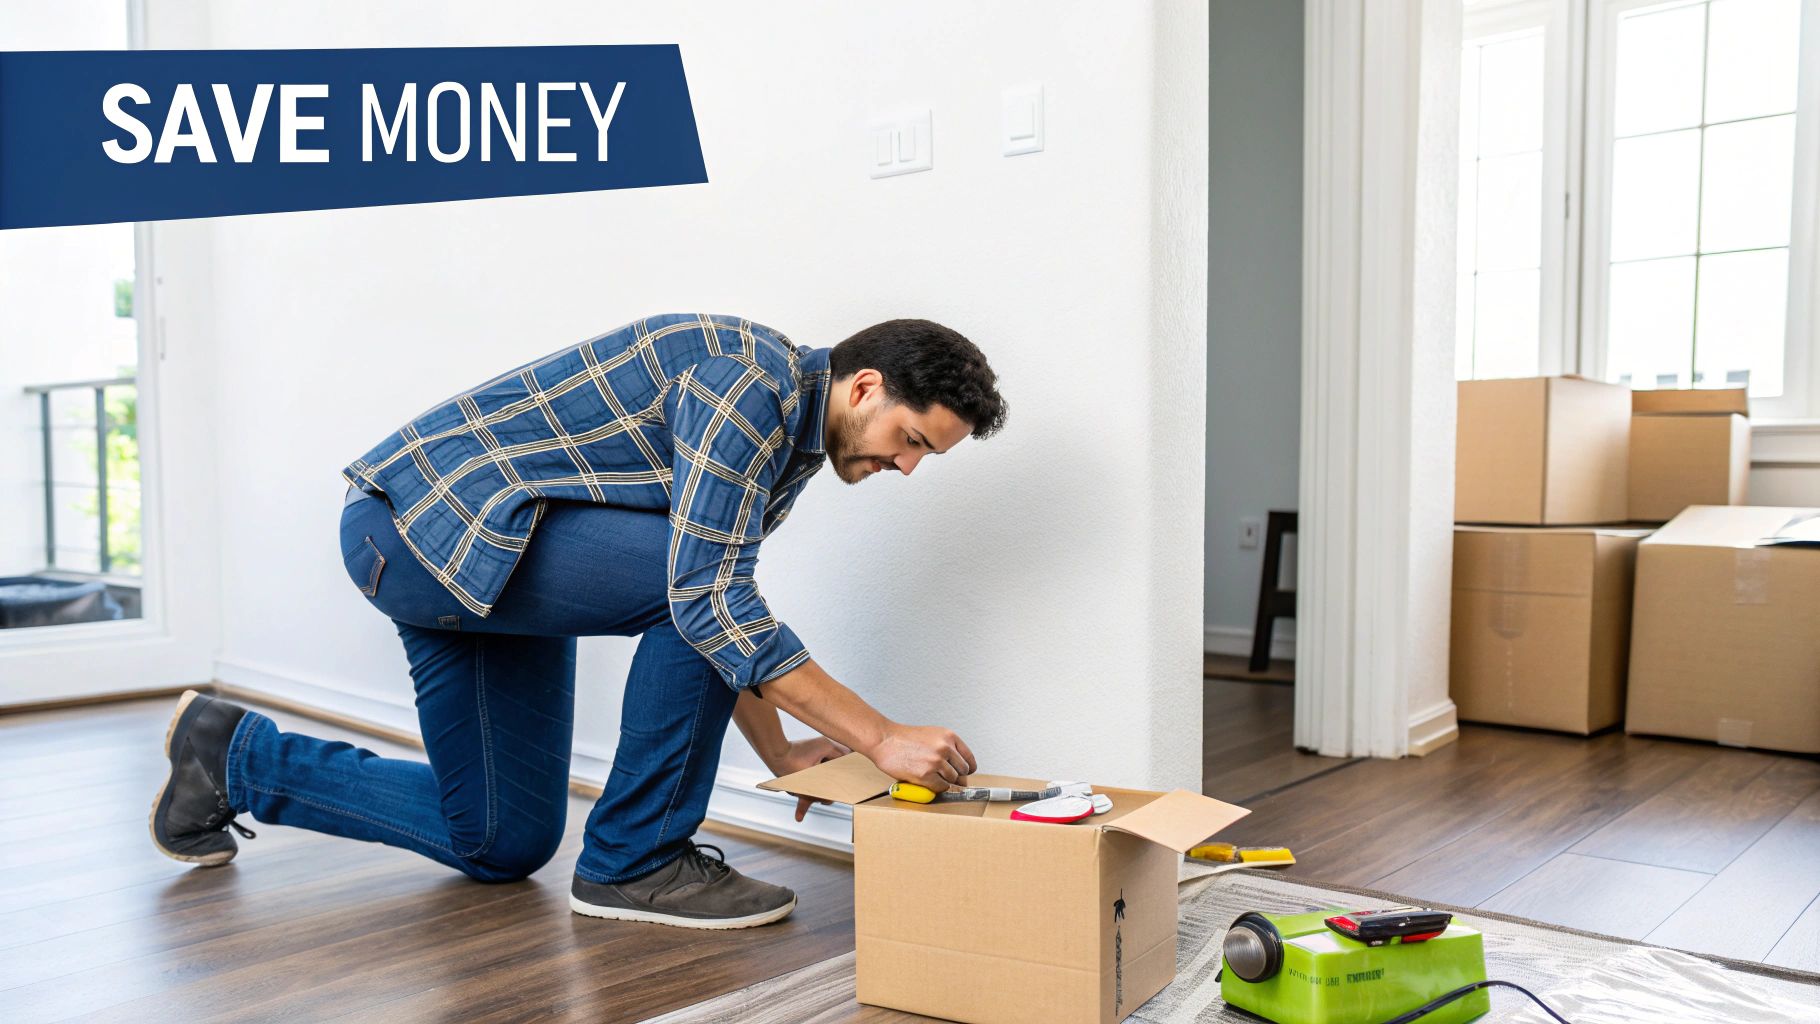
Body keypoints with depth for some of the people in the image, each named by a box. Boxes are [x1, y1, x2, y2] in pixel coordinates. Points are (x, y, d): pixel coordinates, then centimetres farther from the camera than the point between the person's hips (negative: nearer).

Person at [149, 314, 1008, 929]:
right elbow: (705, 595, -30)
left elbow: (721, 621, 17)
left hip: (486, 558, 10)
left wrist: (779, 752, 8)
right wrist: (879, 737, -28)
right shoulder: (751, 376, -22)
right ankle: (634, 862, -8)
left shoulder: (790, 442, 8)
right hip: (429, 517, -10)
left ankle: (237, 757, 28)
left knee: (503, 844, 13)